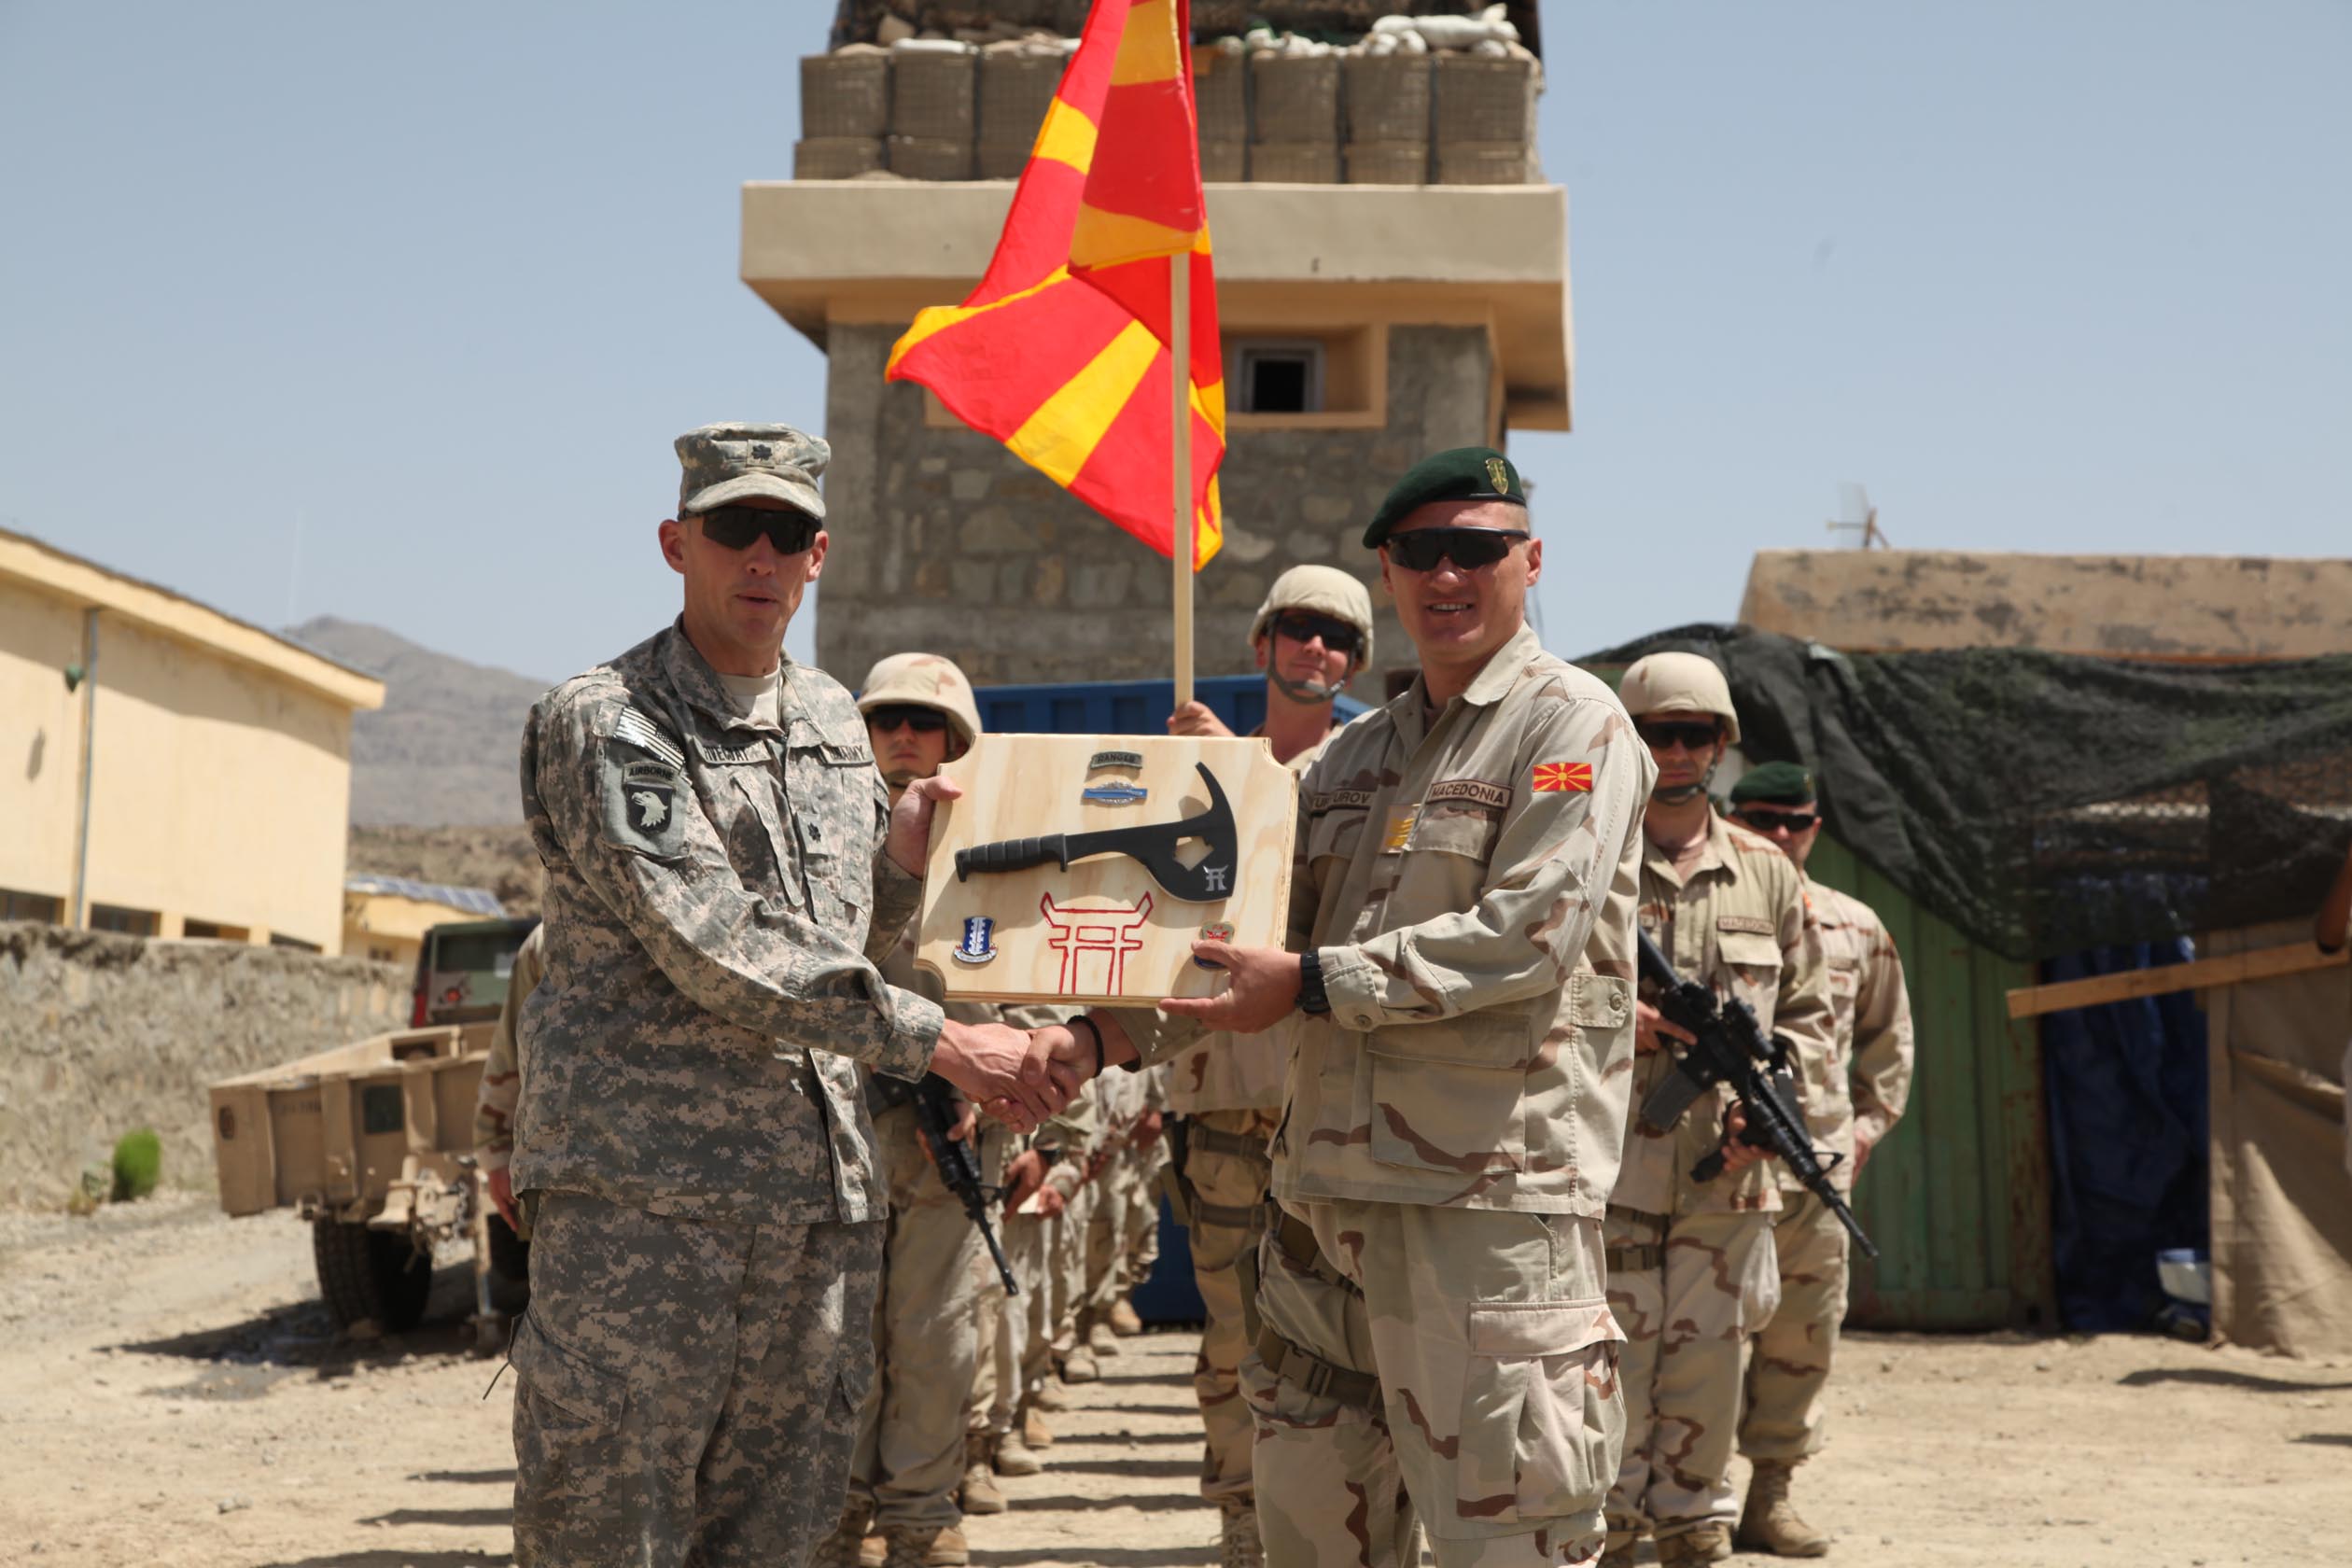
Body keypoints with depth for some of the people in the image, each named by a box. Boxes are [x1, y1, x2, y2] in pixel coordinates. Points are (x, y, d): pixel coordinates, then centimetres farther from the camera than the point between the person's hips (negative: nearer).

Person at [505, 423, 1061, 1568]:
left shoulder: (833, 721, 17)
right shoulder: (603, 724, -5)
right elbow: (713, 953, -15)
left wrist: (901, 858, 4)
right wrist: (934, 1040, -15)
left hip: (820, 1193, 6)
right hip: (640, 1190, -6)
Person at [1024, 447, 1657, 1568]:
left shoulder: (1571, 724, -3)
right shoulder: (1355, 758, 19)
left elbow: (1532, 933, -16)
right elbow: (1250, 939, 17)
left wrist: (1314, 984, -16)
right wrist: (1102, 1033, 1)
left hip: (1494, 1196, -7)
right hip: (1328, 1187, 8)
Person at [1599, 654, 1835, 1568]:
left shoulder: (1767, 876, 11)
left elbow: (1807, 1013, 14)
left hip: (1724, 1179, 3)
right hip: (1605, 1175, -3)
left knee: (1707, 1380, 8)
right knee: (1608, 1384, -3)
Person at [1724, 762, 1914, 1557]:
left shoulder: (1857, 929, 13)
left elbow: (1888, 1036, 23)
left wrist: (1869, 1120, 15)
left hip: (1816, 1165, 4)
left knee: (1802, 1336, 7)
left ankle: (1770, 1492, 18)